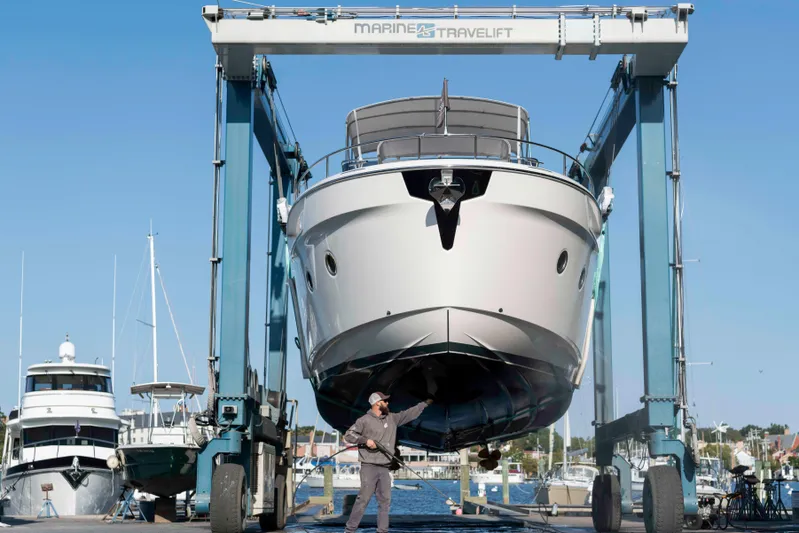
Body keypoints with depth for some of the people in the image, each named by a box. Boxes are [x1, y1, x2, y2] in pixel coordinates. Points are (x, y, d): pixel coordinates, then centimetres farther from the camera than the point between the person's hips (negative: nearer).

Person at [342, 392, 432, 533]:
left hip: (384, 468, 6)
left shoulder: (392, 418, 14)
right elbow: (348, 435, -5)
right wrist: (365, 440, -17)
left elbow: (409, 414, 23)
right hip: (369, 466, -6)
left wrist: (425, 403, 26)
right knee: (364, 498, -11)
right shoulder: (365, 420, -4)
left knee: (385, 500, 5)